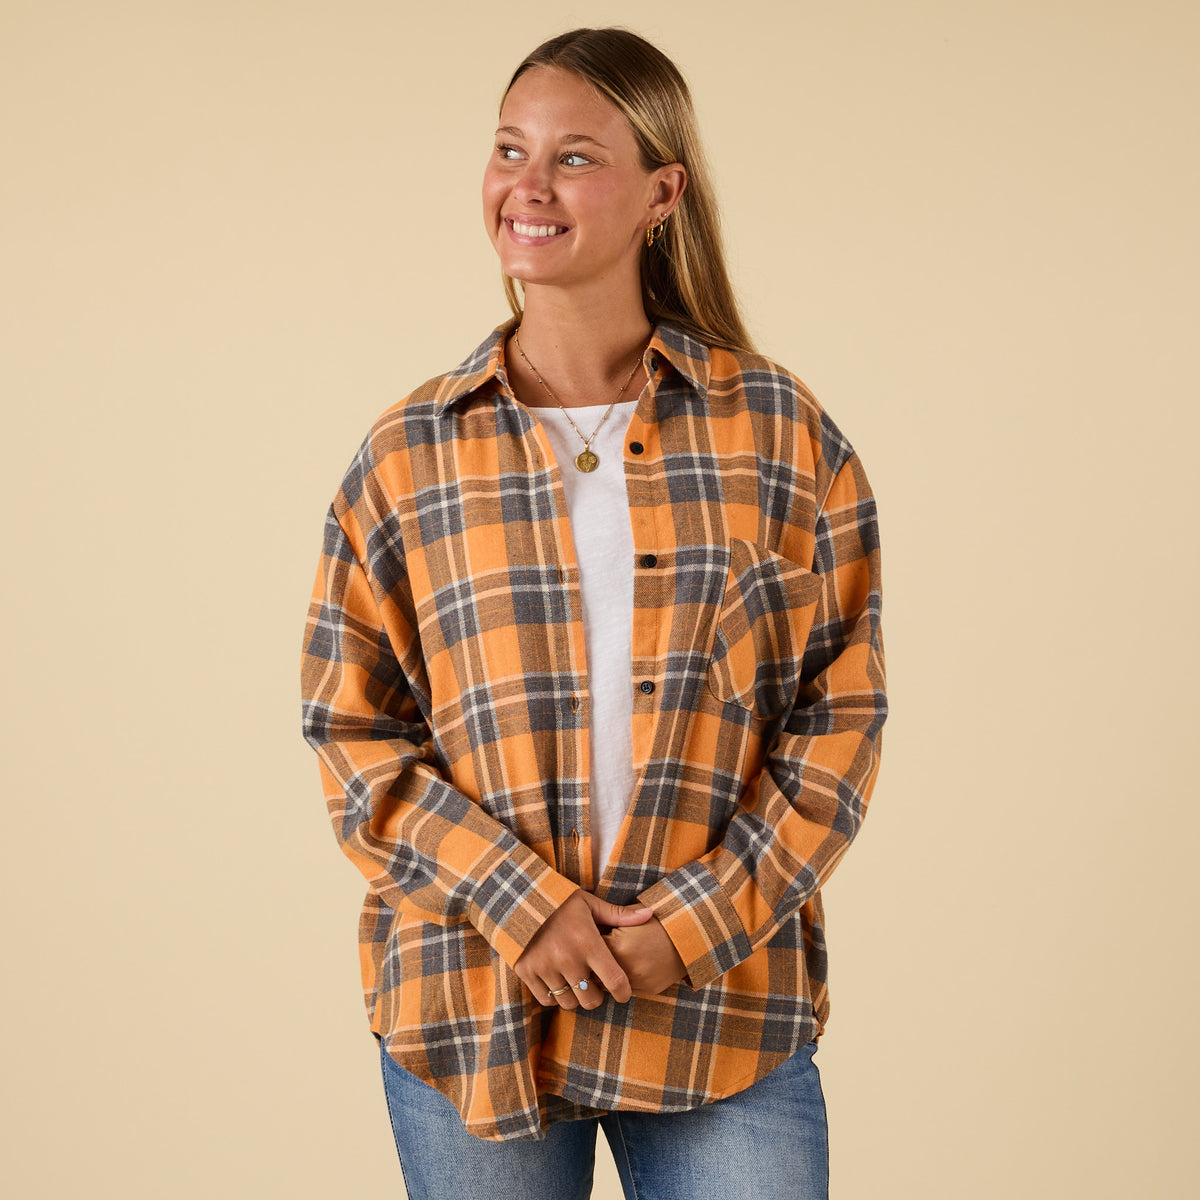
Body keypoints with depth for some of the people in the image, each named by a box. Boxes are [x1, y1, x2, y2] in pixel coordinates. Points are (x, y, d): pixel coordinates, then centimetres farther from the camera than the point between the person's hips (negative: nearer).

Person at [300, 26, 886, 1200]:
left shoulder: (781, 432, 1)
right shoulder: (409, 454, 2)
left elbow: (841, 714, 0)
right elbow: (353, 736, 1)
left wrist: (706, 918, -9)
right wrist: (518, 904, -11)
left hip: (724, 1008, 0)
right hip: (473, 1014, 1)